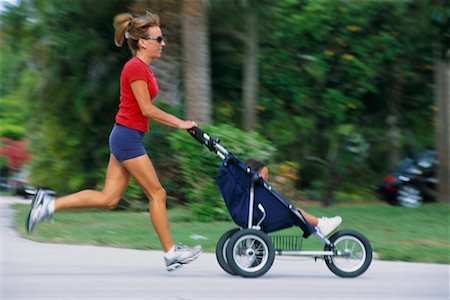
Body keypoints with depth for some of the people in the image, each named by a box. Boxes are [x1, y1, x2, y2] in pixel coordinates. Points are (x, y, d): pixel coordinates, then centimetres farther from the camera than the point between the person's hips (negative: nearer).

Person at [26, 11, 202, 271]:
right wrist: (179, 123, -9)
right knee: (157, 193, -2)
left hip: (125, 137, 10)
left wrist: (180, 123, 14)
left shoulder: (143, 68, 15)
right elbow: (147, 109, -17)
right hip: (128, 136, -10)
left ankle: (50, 204, 7)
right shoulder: (136, 67, -15)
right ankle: (171, 253, 6)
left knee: (109, 199, 7)